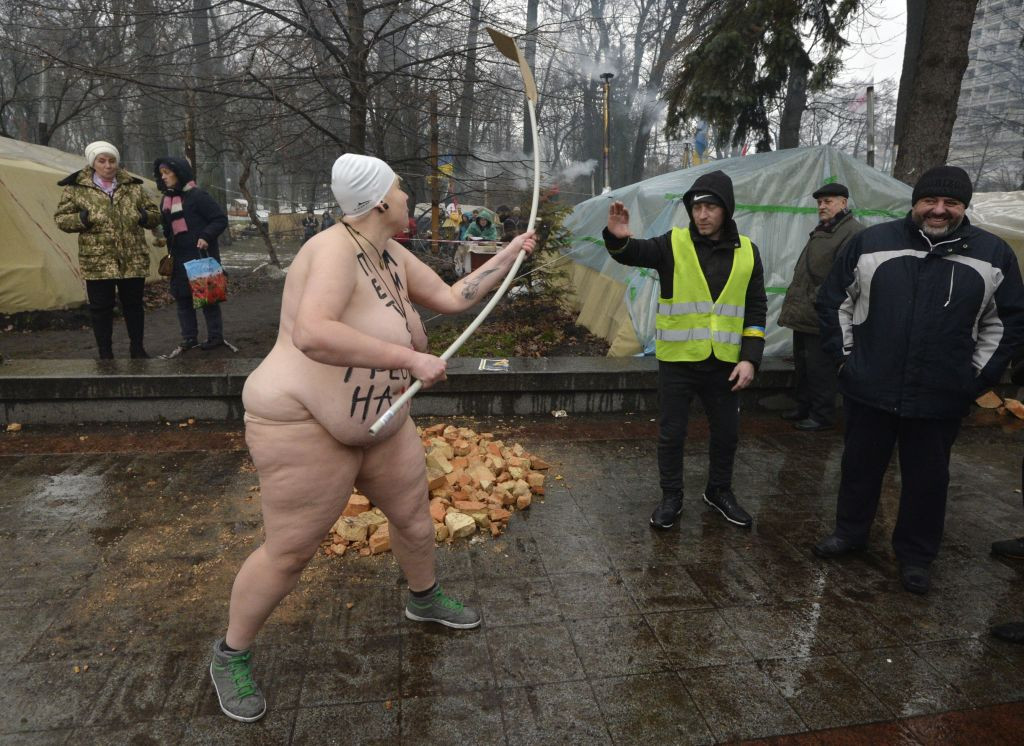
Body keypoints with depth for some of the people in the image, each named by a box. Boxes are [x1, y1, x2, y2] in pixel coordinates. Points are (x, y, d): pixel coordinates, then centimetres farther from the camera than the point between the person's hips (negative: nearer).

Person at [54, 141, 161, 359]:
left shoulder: (133, 186, 8)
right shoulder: (76, 188, 2)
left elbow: (155, 214, 13)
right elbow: (61, 218, 4)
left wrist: (144, 216, -9)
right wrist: (83, 219, -15)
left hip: (133, 260, 2)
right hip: (97, 261, -2)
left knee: (133, 304, 11)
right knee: (101, 307, 4)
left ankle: (137, 348, 26)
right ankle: (105, 354, 17)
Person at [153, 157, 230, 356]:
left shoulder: (197, 195, -10)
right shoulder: (166, 200, 12)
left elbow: (221, 219, -12)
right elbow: (168, 229, 21)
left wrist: (206, 237, -22)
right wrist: (170, 252, 10)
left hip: (201, 255, -7)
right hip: (179, 258, 7)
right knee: (182, 297, 7)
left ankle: (215, 336, 10)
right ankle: (189, 339, 14)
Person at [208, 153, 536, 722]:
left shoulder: (394, 256, 2)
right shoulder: (336, 250, -26)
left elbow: (452, 298, 11)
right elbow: (310, 335, -42)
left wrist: (509, 257, 11)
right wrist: (411, 358, -40)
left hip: (382, 422, 9)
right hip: (307, 426, -9)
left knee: (414, 514, 20)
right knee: (289, 553, 3)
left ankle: (425, 599, 49)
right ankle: (232, 655, 29)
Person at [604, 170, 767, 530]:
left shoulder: (747, 252, 3)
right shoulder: (674, 244, -5)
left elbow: (756, 309, 6)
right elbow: (633, 253, -23)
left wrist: (750, 358, -3)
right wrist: (618, 238, -46)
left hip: (724, 363, 3)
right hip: (677, 360, -2)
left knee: (727, 433, 15)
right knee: (671, 433, 7)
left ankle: (719, 491, 38)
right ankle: (671, 497, 26)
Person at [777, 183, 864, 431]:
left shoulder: (853, 233, -12)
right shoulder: (821, 230, 20)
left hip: (821, 316, -10)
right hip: (804, 314, 10)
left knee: (819, 367, -3)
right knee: (802, 363, 18)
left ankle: (822, 415, 7)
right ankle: (804, 408, 30)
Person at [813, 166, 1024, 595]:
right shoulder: (871, 242, -2)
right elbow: (835, 301, 5)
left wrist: (978, 376, 2)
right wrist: (843, 356, 1)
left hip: (941, 398, 0)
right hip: (868, 390, 0)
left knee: (927, 479, 13)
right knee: (860, 466, 15)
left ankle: (916, 556, 31)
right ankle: (850, 532, 36)